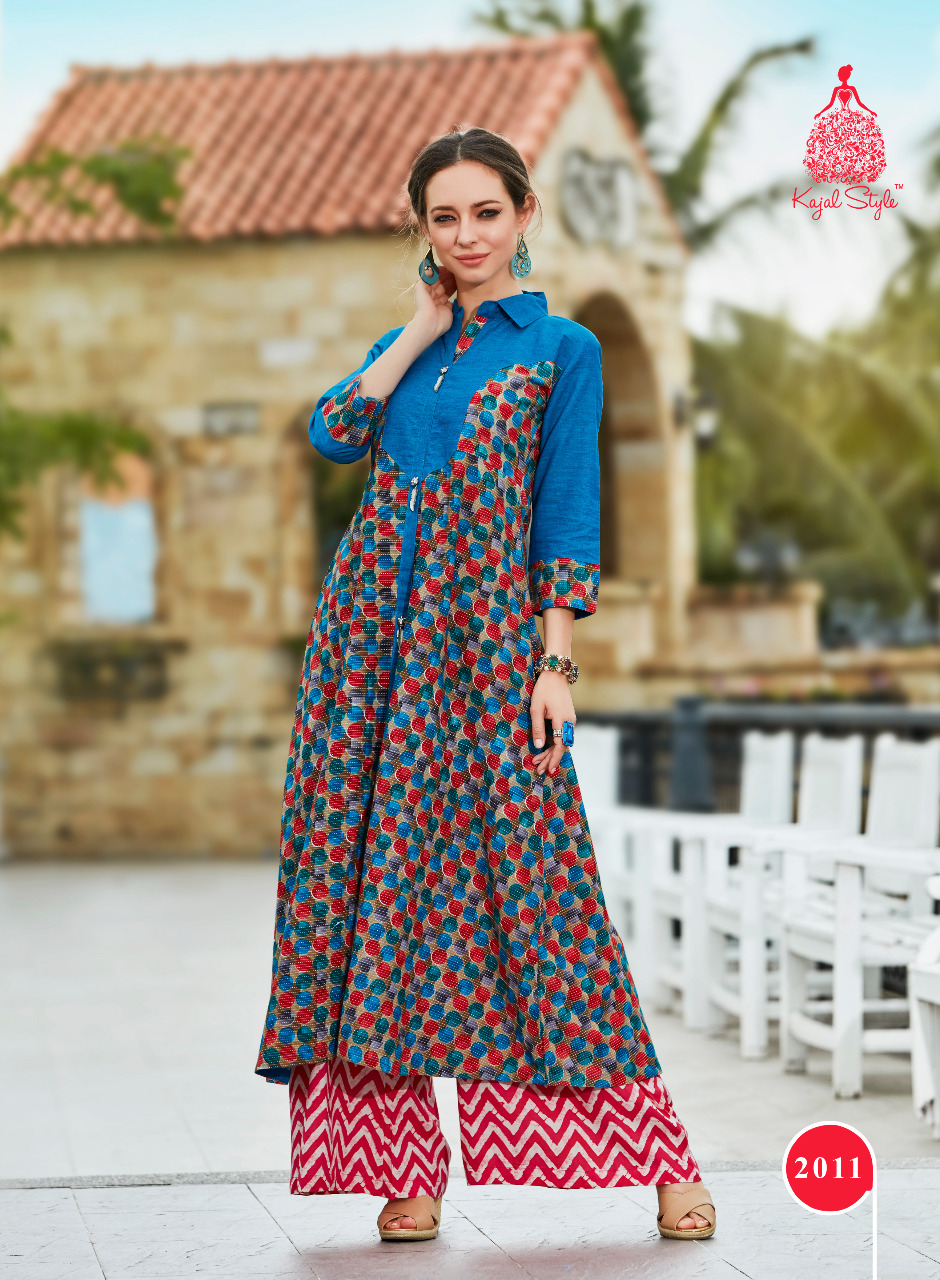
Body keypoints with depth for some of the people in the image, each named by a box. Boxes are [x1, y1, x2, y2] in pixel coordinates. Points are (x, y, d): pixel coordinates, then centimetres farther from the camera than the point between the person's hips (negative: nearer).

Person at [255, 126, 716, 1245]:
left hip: (487, 628, -5)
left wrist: (556, 664, -10)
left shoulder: (563, 349, 2)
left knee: (526, 880, -7)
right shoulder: (409, 339, 16)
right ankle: (401, 1162, 7)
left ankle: (662, 1161, 1)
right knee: (371, 869, 0)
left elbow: (566, 518, -3)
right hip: (374, 614, 5)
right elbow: (335, 432, 0)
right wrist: (423, 330, 1)